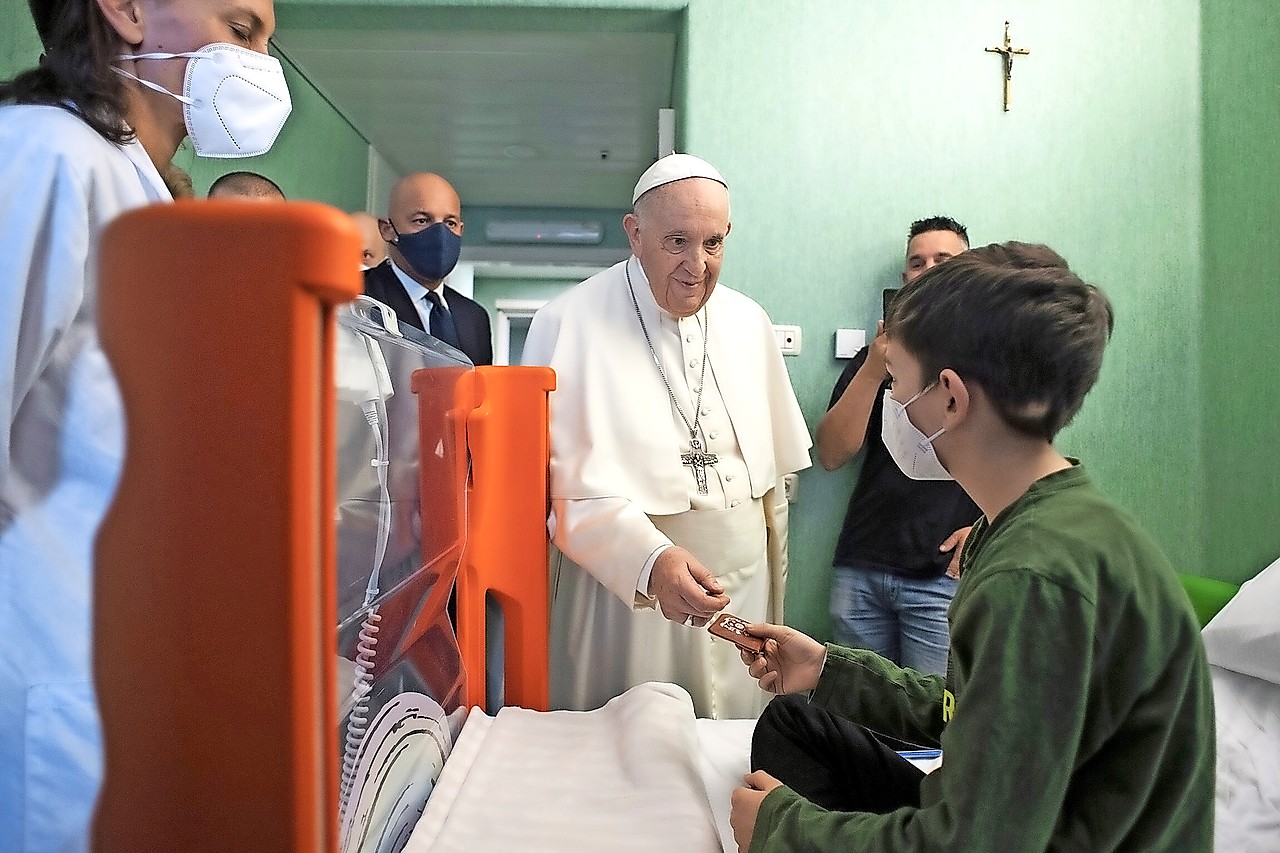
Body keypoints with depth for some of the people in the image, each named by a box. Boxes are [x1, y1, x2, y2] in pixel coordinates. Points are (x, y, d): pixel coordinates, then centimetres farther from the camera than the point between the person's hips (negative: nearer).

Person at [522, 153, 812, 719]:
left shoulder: (748, 321, 7)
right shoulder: (569, 325, -10)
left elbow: (772, 468, 13)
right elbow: (566, 480, -15)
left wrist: (772, 596, 13)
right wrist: (650, 559, -28)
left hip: (741, 590, 5)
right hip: (622, 597, -4)